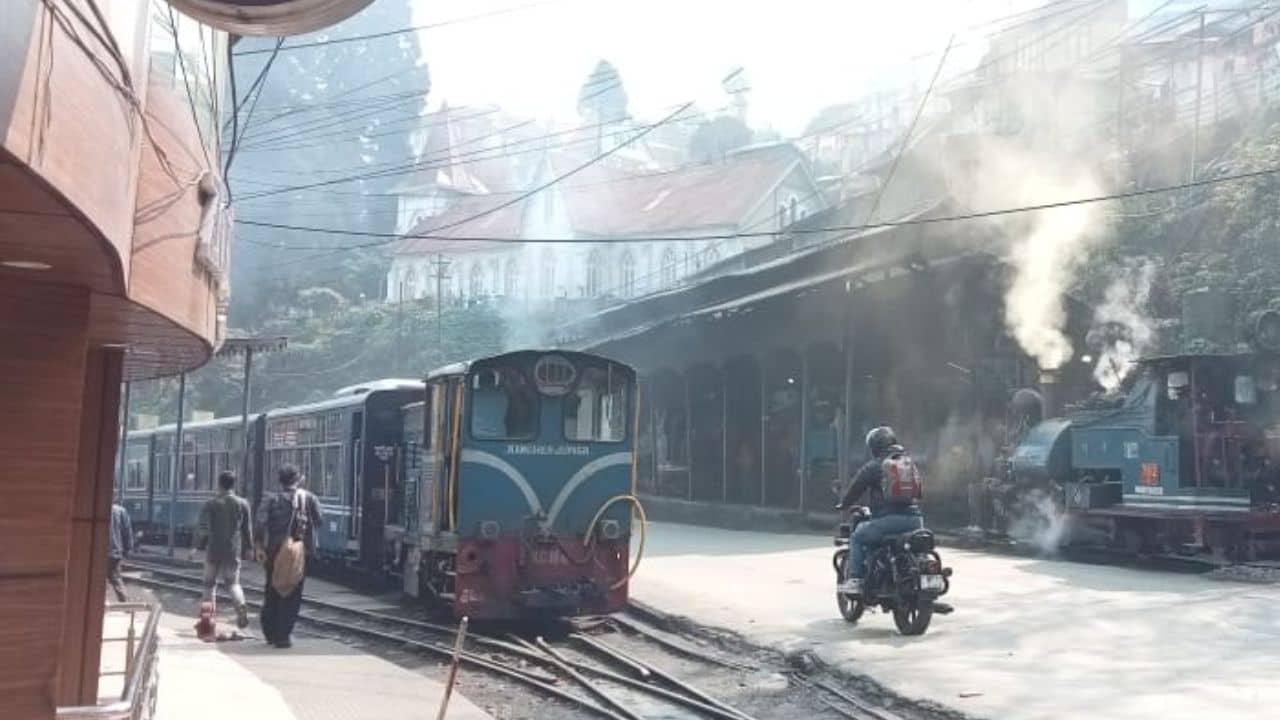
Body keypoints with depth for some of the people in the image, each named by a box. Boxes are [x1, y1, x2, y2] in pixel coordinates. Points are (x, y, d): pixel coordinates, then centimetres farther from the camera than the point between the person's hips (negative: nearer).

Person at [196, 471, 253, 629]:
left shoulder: (210, 504, -3)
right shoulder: (243, 504, 2)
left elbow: (203, 528, -5)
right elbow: (247, 529, 6)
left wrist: (199, 546, 2)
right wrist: (248, 547, 15)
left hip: (214, 550, -1)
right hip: (234, 550, 1)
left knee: (210, 582, 13)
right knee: (233, 582, 9)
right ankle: (241, 605, -18)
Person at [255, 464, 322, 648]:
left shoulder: (271, 500, 0)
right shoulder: (309, 499, 0)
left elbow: (261, 524, -12)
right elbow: (318, 521, 1)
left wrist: (260, 547, -10)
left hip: (275, 552, 1)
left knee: (273, 593, 17)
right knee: (293, 595, 5)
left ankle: (270, 632, 23)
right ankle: (283, 635, 1)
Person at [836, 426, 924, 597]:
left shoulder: (872, 467, 3)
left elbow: (855, 488, 6)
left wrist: (844, 504, 23)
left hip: (890, 518, -6)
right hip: (915, 518, 6)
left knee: (856, 538, 9)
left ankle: (854, 580, -2)